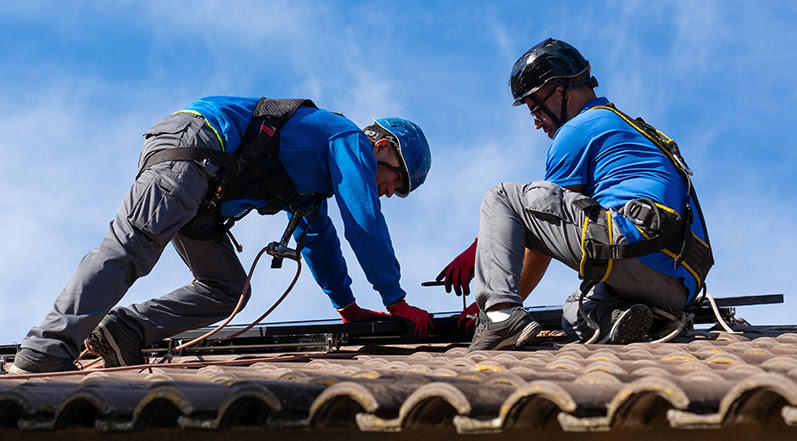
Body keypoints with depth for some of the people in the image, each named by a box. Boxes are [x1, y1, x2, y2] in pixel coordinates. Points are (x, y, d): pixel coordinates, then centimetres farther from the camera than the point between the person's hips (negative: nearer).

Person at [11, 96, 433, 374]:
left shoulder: (317, 170, 32)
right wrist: (396, 302, 1)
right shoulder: (352, 140, 5)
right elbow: (365, 222, -3)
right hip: (188, 146, -10)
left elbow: (317, 238, 41)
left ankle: (123, 332, -10)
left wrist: (348, 307, 42)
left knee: (228, 289, 5)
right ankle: (45, 352, -36)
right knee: (126, 249, -24)